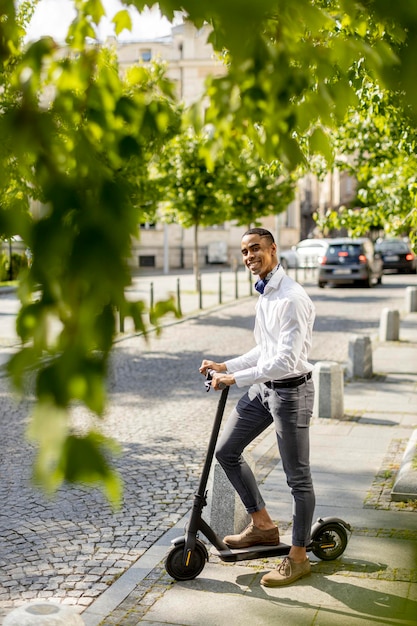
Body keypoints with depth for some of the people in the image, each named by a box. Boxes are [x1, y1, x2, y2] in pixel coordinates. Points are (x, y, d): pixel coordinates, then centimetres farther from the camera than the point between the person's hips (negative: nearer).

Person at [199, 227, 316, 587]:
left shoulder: (292, 299, -21)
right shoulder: (265, 294, 10)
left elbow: (285, 361, -27)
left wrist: (236, 379, -23)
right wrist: (226, 366, 10)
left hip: (290, 391, -10)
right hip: (263, 387, 10)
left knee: (298, 477, 4)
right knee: (226, 451, 13)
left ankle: (298, 557, 18)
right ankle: (262, 525, 27)